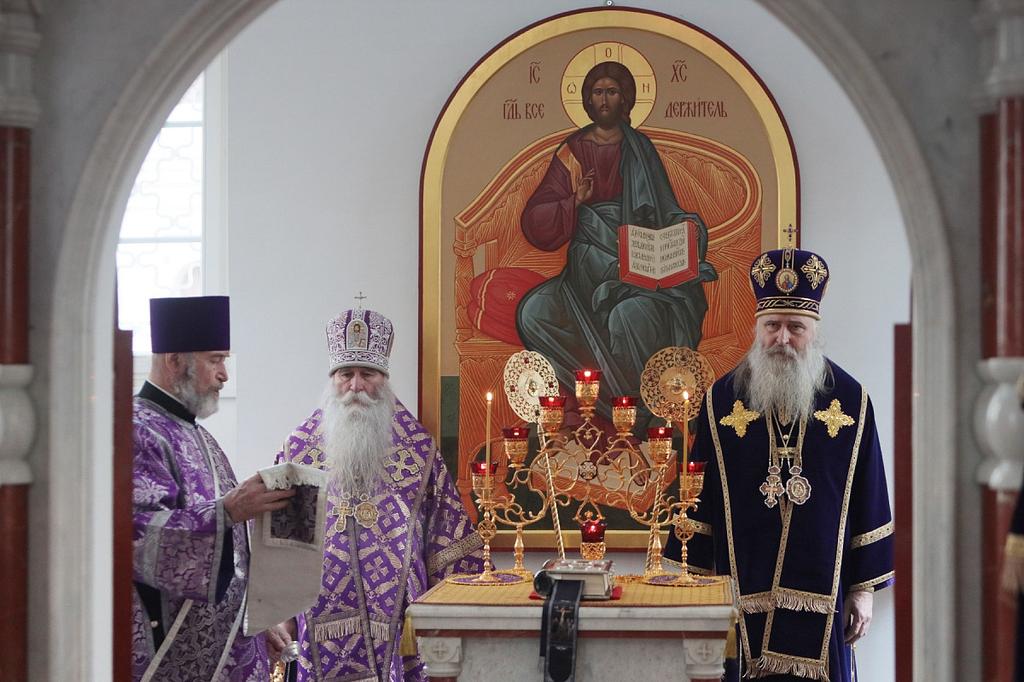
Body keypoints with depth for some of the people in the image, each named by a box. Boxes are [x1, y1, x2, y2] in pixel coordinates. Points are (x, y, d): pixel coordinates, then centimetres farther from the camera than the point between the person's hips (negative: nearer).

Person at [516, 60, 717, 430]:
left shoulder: (640, 150, 8)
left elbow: (666, 216, 5)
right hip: (588, 268, 3)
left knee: (631, 314, -35)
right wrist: (576, 201, -10)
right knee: (533, 312, -22)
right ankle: (608, 398, -15)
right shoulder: (572, 151, 12)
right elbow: (535, 222, 7)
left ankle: (638, 417, -17)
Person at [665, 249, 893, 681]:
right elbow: (698, 497, 6)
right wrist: (697, 581, 2)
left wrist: (864, 588, 2)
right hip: (744, 593, 0)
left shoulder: (850, 400, 4)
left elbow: (869, 500, 5)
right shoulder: (721, 399, 5)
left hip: (820, 594, 0)